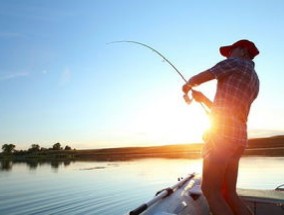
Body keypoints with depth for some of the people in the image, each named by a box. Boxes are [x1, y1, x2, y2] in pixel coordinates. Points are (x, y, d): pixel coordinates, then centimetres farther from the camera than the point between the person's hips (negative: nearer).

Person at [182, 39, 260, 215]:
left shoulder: (236, 63, 3)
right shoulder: (254, 82, 27)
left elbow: (196, 80, 1)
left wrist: (187, 86, 23)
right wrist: (203, 98, 28)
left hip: (221, 133, -9)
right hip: (238, 138, 9)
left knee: (210, 190, -8)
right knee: (228, 194, 11)